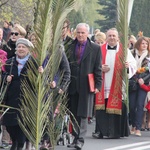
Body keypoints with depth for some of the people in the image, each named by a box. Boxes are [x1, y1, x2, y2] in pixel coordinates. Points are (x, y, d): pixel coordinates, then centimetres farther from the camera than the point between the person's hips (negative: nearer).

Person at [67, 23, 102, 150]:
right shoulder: (70, 47, 8)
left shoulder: (95, 49, 2)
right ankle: (76, 138, 13)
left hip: (86, 86, -3)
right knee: (74, 114, 6)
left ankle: (81, 139, -2)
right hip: (72, 86, 3)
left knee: (83, 114, -3)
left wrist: (97, 85, -5)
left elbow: (98, 69, 1)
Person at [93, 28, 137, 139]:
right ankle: (101, 131, -1)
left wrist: (128, 66, -19)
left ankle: (115, 132, 1)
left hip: (117, 86, -1)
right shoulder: (101, 50, 11)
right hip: (103, 85, 1)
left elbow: (133, 64, 3)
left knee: (116, 107, -5)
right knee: (102, 108, -4)